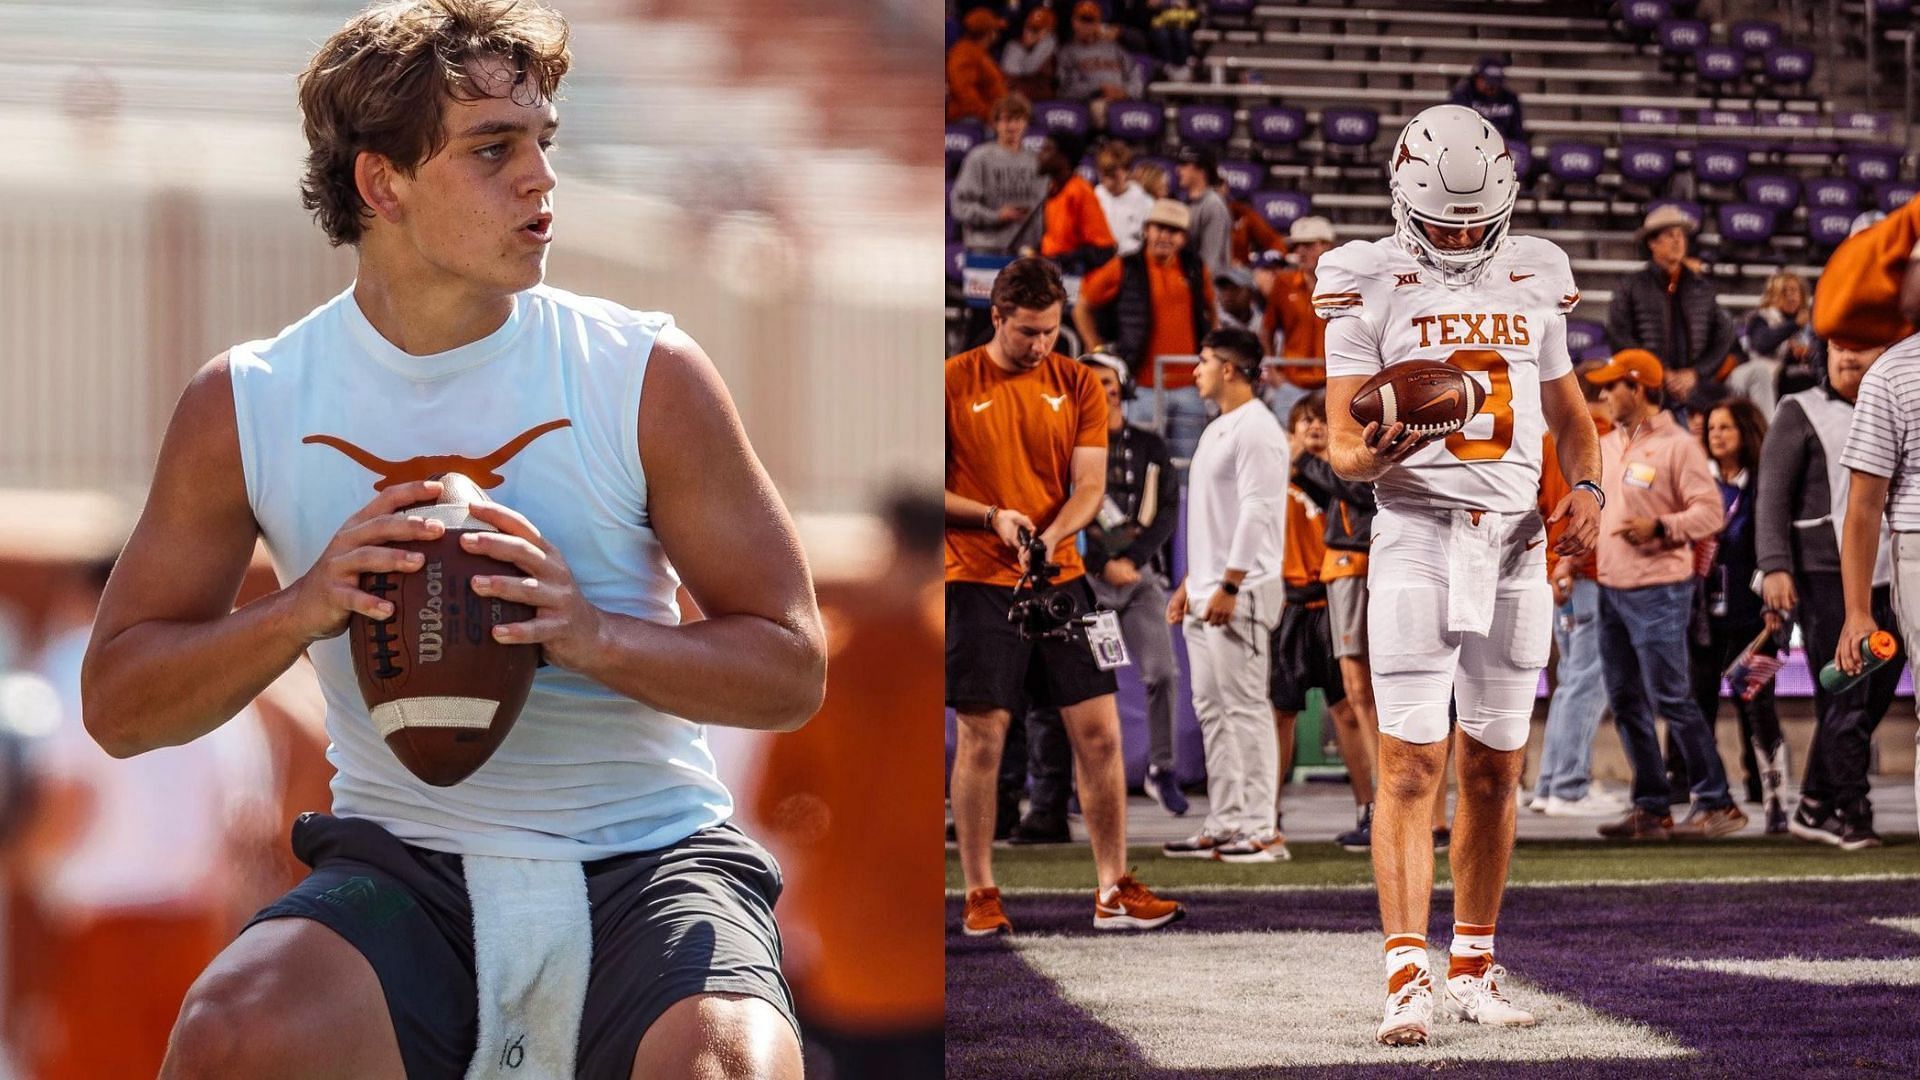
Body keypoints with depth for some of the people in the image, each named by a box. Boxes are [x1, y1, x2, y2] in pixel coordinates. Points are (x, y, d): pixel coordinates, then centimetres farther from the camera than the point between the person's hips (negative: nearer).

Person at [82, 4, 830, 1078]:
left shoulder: (649, 375, 0)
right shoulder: (246, 405, 4)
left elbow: (793, 670, 2)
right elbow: (118, 704, 6)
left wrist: (595, 634, -17)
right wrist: (301, 609, -13)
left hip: (649, 857, -1)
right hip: (402, 864, 1)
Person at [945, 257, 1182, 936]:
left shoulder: (1077, 384, 7)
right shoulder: (953, 383, -2)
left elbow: (1090, 485, 3)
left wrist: (1050, 534, -17)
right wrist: (992, 516, -16)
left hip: (1061, 577, 3)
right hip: (977, 581, -3)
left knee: (1099, 733, 0)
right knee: (982, 738, -1)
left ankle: (1114, 892, 8)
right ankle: (980, 895, 9)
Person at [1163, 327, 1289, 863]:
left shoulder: (1256, 430, -12)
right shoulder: (1216, 431, 20)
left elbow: (1257, 512, -19)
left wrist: (1229, 586, -23)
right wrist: (1189, 584, 21)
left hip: (1240, 592, -10)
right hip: (1206, 594, 10)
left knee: (1246, 707, -9)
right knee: (1213, 710, 10)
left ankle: (1262, 830, -8)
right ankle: (1225, 823, 13)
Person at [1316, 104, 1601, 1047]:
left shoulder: (1532, 279, 12)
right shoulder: (1370, 285, -1)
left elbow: (1567, 410, 22)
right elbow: (1341, 438, -4)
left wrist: (1586, 487, 2)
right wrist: (1369, 453, -28)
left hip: (1517, 543, 4)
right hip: (1417, 535, -4)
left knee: (1493, 765, 9)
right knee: (1411, 762, -10)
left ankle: (1473, 968, 20)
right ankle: (1408, 978, -13)